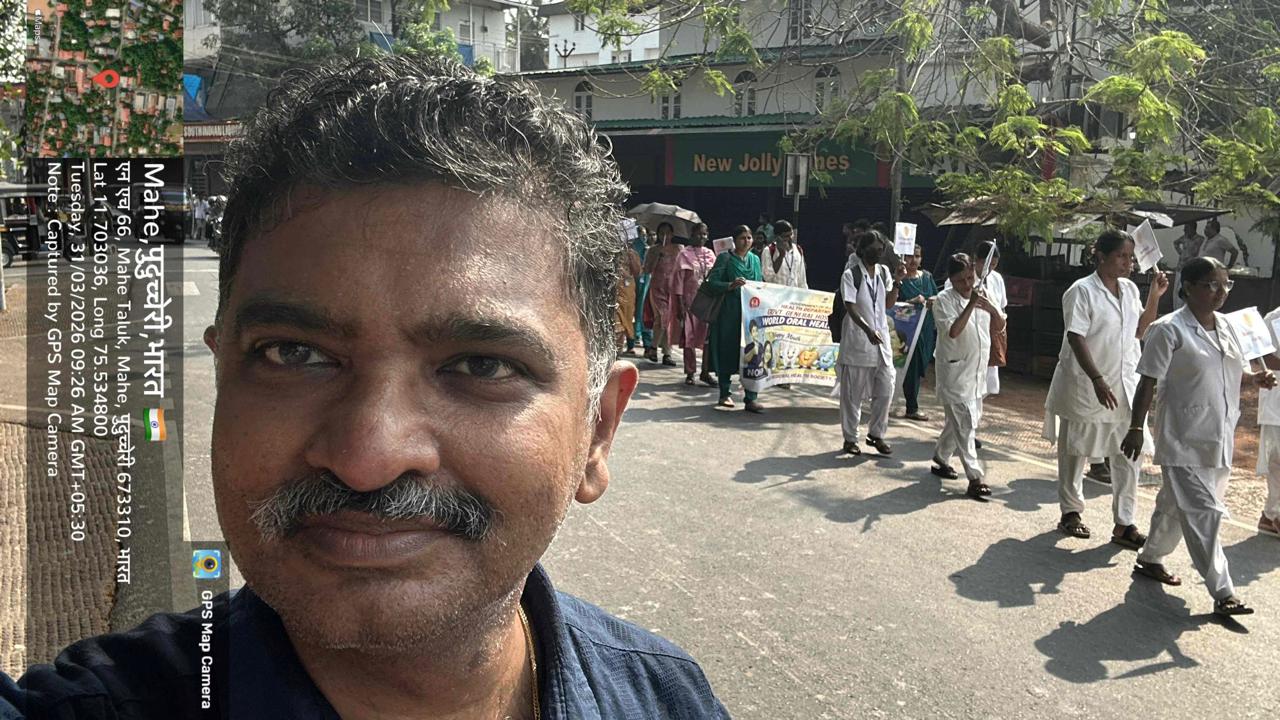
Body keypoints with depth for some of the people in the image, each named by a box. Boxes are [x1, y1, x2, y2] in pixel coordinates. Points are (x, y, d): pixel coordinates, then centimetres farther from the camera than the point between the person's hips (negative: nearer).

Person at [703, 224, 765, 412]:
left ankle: (750, 398, -1)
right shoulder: (725, 258, 0)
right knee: (727, 352, 2)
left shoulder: (755, 259, 15)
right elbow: (711, 284, -7)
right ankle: (725, 393, 16)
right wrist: (731, 285, -21)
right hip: (729, 314, -4)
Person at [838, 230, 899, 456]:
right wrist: (868, 330, -28)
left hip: (881, 338, 5)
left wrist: (897, 283, -4)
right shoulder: (851, 274, -10)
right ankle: (850, 438, 15)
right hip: (857, 340, -5)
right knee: (853, 392, 3)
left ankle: (876, 434, 20)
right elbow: (850, 307, -17)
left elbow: (888, 303, 12)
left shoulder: (884, 271, 8)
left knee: (885, 389, 4)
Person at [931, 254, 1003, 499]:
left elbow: (999, 326, 8)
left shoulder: (983, 295, 8)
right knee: (965, 424, -9)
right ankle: (975, 478, -11)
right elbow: (953, 331, -23)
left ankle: (941, 459, 35)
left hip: (977, 371, 7)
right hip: (955, 370, -7)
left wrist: (993, 309, -12)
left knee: (957, 421, 16)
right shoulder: (944, 300, -10)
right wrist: (970, 305, -26)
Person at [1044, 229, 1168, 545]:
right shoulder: (1082, 291, -13)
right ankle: (1071, 512, 25)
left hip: (1124, 384, 6)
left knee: (1129, 454, 2)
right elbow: (1077, 340, -18)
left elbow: (1139, 330, 19)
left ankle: (1124, 523, 8)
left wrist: (1154, 297, 5)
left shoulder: (1130, 289, 8)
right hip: (1085, 385, -6)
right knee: (1075, 451, 9)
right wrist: (1098, 381, -25)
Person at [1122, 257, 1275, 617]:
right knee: (1203, 513, -9)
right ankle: (1222, 593, -6)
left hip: (1218, 438, 7)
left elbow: (1238, 368, 21)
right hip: (1184, 441, -7)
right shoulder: (1169, 330, -12)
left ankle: (1150, 558, 36)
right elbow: (1148, 383, -12)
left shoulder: (1226, 326, 9)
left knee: (1176, 504, 19)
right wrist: (1135, 428, -12)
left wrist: (1257, 378, -1)